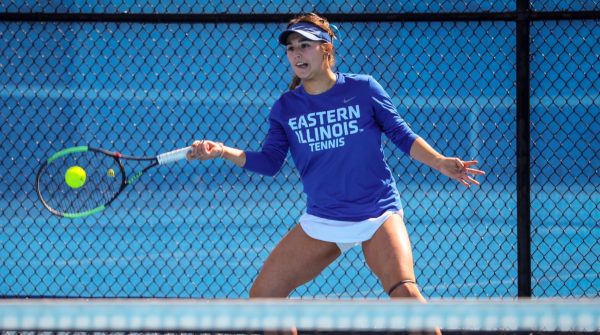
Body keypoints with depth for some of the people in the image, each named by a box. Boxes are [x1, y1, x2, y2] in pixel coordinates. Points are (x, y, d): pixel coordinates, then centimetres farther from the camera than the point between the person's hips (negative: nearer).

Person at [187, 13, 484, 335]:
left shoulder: (363, 89, -5)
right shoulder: (285, 108, 3)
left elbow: (403, 136, 1)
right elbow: (268, 162, 1)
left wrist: (441, 163, -12)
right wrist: (223, 151, -13)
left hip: (378, 216, -4)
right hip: (320, 222, 4)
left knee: (404, 292, -25)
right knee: (262, 296, 0)